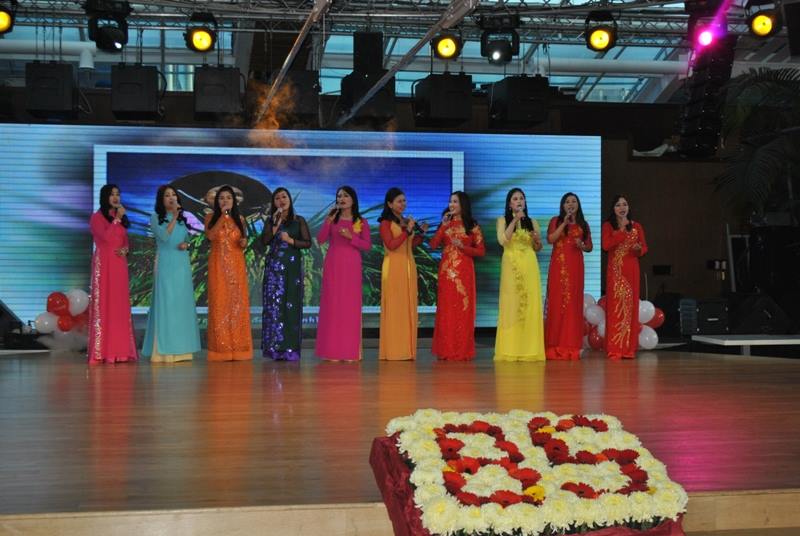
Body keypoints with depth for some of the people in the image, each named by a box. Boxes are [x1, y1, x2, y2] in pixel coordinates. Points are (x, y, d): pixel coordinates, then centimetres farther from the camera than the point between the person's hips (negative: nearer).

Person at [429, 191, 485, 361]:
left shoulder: (472, 226, 3)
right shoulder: (446, 224, 11)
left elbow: (481, 251, 0)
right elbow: (433, 245, -1)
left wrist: (462, 247, -13)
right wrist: (444, 226, -8)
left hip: (464, 272, -2)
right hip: (446, 271, 2)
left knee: (463, 309, -2)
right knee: (446, 309, 0)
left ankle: (463, 350, 4)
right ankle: (446, 350, 4)